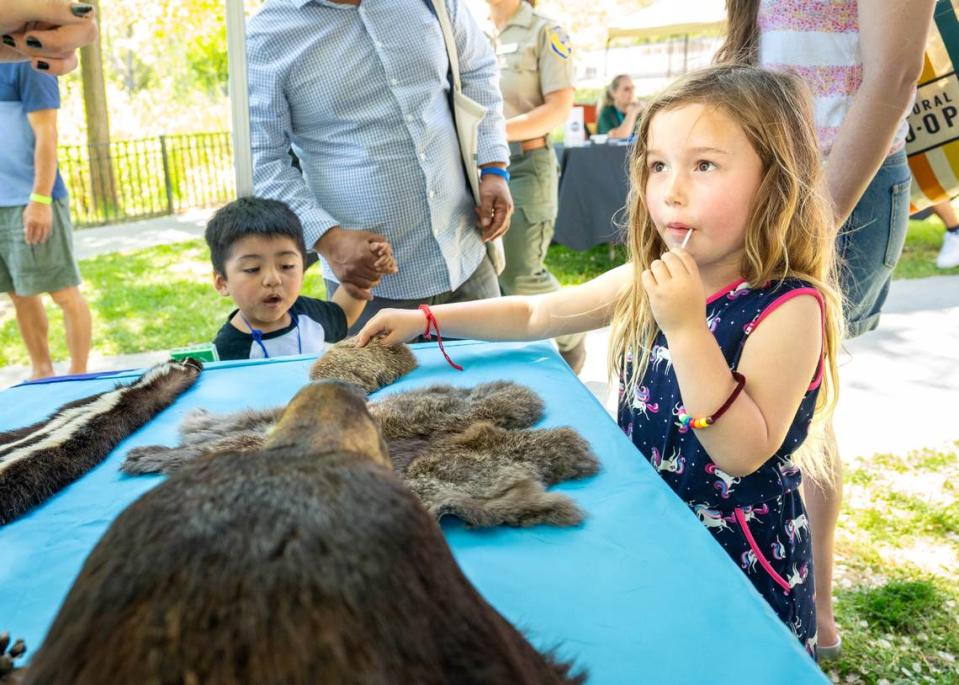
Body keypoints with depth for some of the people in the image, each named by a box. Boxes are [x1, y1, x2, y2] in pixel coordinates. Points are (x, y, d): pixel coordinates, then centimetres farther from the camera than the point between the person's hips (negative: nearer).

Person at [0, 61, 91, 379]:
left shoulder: (26, 62, -6)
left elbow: (46, 135, -12)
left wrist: (40, 199, -19)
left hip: (29, 202, -7)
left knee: (63, 291, -1)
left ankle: (78, 375, 7)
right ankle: (41, 371, 22)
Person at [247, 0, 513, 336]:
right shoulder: (267, 34, -8)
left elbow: (476, 70, 15)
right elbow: (261, 161, -8)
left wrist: (493, 169, 3)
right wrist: (329, 240, -21)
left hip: (467, 261, 4)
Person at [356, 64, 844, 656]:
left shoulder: (789, 308, -23)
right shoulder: (651, 281, -4)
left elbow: (744, 453, -30)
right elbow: (537, 314, 7)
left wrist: (686, 328, -37)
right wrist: (425, 319, 2)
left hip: (742, 563, -5)